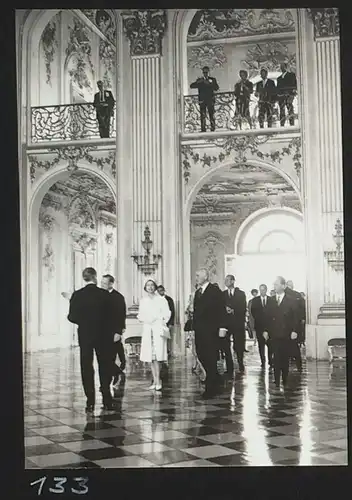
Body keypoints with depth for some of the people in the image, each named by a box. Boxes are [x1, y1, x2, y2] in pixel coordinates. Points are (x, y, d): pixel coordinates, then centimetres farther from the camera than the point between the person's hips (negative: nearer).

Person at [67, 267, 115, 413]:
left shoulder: (77, 295, -8)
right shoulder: (105, 294, -7)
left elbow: (72, 317, -7)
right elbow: (111, 316, -5)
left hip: (85, 335, 0)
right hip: (103, 335, 1)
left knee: (86, 368, 6)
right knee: (104, 367, 11)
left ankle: (90, 402, 4)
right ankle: (107, 401, 13)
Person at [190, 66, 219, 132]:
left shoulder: (212, 79, 10)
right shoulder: (199, 80, 13)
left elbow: (216, 88, -5)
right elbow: (191, 86, 2)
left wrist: (209, 84, -17)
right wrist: (198, 82, -14)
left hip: (210, 100, -1)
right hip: (202, 100, 1)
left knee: (211, 115, -5)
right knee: (202, 116, -7)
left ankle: (213, 129, -4)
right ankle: (203, 129, -8)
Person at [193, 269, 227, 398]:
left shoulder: (215, 291, -6)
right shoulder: (197, 292, 16)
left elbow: (221, 310, -10)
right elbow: (196, 311, 16)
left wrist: (222, 328, -16)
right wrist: (193, 327, 11)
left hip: (211, 330, -7)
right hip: (199, 330, 7)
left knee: (210, 358, -4)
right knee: (201, 355, 5)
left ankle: (210, 388, 3)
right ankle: (214, 380, 23)